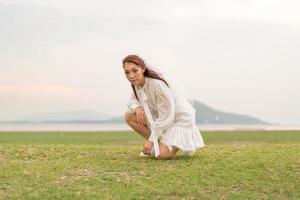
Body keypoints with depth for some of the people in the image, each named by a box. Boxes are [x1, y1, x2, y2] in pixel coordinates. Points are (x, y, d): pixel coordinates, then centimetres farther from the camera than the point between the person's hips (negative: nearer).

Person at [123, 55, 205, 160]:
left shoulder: (158, 85, -31)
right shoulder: (137, 83, -8)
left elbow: (166, 116, -27)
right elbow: (132, 100, 7)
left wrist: (151, 140, -21)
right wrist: (137, 108, -20)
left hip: (180, 119, -8)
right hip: (161, 116, 8)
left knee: (160, 154, -22)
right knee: (129, 116, -7)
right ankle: (158, 144, 4)